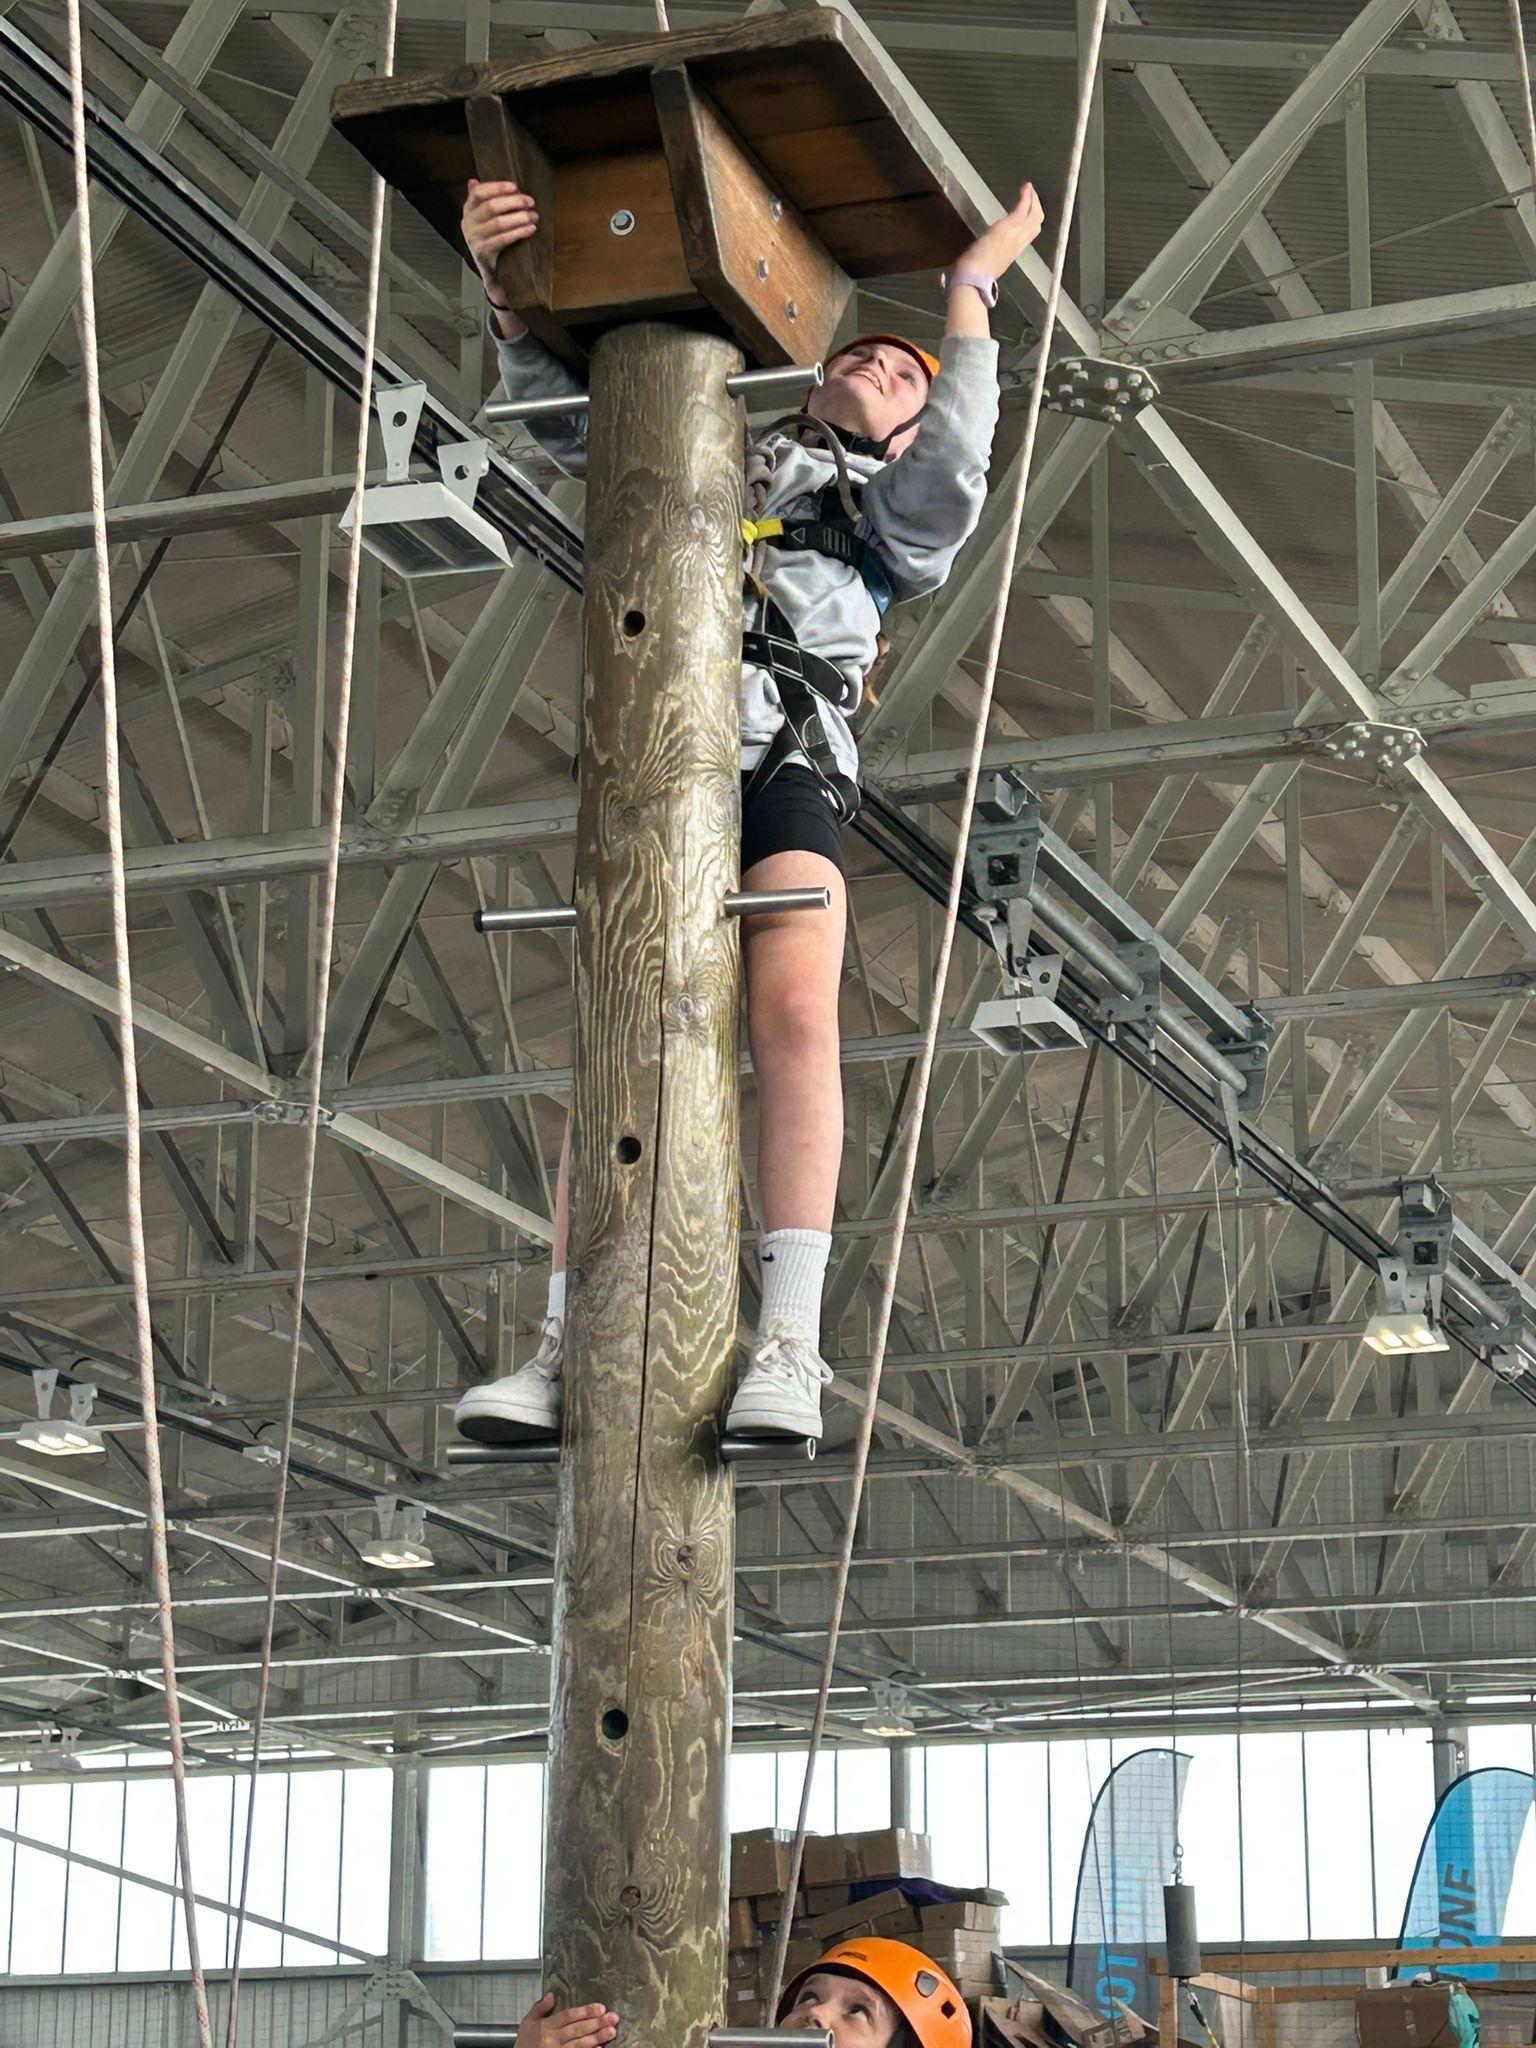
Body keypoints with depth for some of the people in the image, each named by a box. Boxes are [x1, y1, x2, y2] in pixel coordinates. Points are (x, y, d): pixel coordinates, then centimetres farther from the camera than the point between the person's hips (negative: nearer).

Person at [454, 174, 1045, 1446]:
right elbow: (560, 404, 25)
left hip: (788, 762, -2)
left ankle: (790, 1346, -30)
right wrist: (500, 270, 8)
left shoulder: (897, 511, 28)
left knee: (793, 1017, -23)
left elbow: (955, 462, 6)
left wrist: (972, 291, 15)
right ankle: (566, 1354, -14)